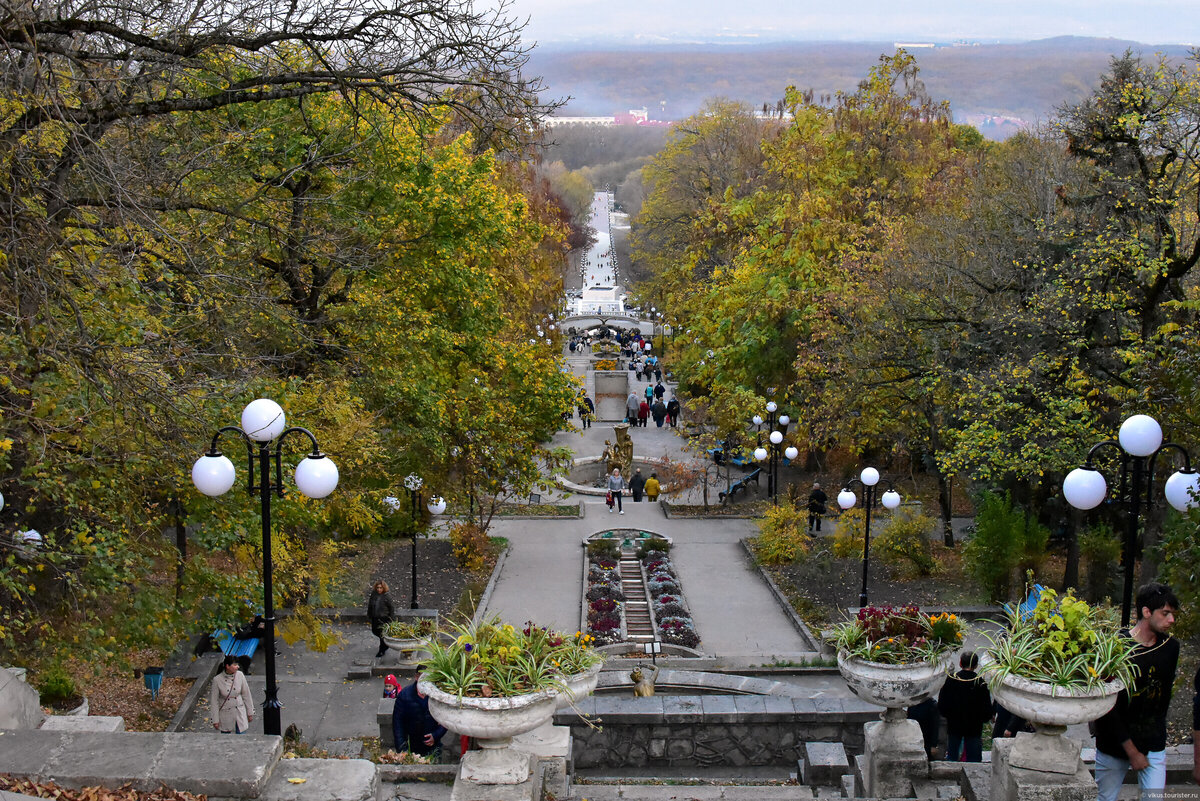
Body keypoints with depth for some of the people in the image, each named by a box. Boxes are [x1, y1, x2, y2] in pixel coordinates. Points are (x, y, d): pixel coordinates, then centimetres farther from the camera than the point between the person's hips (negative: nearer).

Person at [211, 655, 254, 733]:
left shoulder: (240, 675, -8)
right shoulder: (217, 680, -16)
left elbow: (246, 695, 2)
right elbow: (214, 701, -8)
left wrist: (250, 712, 7)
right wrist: (215, 720, -5)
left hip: (239, 713, 2)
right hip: (225, 714, -2)